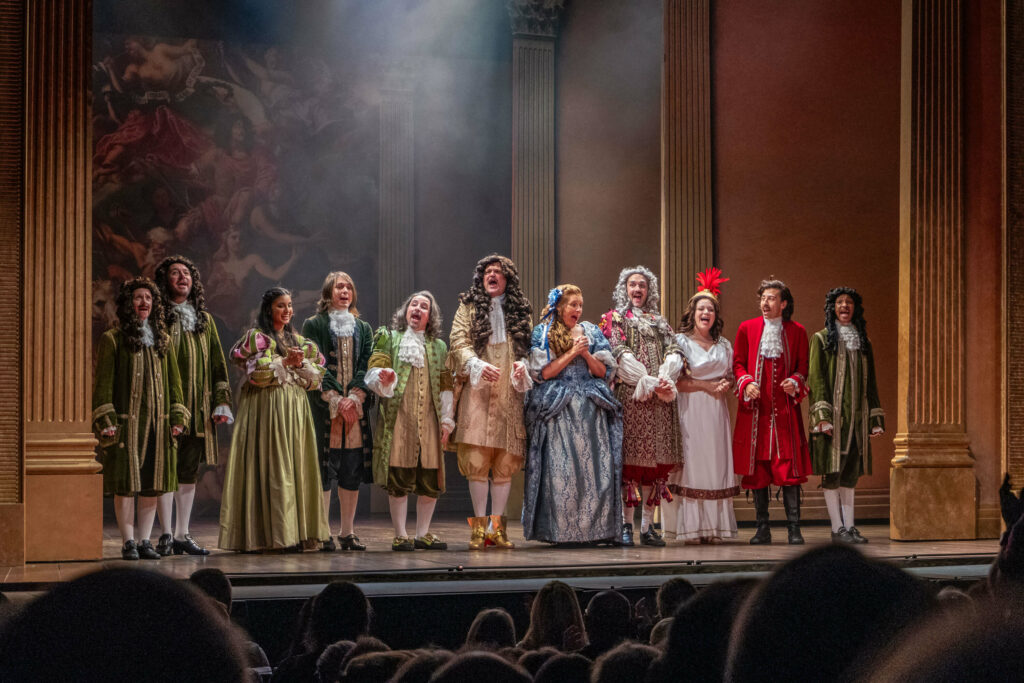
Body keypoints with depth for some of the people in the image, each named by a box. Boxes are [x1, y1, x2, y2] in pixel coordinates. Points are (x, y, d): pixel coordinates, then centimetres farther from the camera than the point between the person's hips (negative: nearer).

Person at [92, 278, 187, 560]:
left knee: (152, 484, 4)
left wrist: (177, 415, 7)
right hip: (126, 421, -4)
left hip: (158, 421, 4)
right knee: (126, 483, -4)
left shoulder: (162, 340, 15)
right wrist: (106, 420, -11)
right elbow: (103, 382, -3)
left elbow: (173, 380, 16)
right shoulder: (112, 339, 1)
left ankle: (145, 540, 11)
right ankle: (128, 542, 1)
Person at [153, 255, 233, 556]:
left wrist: (222, 402, 7)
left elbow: (217, 363, 17)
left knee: (189, 471, 6)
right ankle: (166, 534, -2)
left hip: (198, 407, 5)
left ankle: (182, 534, 11)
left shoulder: (204, 320, 17)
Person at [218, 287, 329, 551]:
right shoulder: (256, 337, 2)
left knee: (297, 467, 1)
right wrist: (285, 361, -14)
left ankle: (297, 531, 2)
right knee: (272, 468, -9)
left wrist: (301, 364, -6)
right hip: (267, 408, -6)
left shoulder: (299, 341, 18)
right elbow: (255, 373, -11)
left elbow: (316, 377, 11)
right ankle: (276, 533, -10)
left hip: (295, 410, 6)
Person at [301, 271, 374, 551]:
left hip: (355, 405, 4)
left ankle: (347, 531, 7)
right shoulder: (314, 325, 5)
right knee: (324, 466, -8)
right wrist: (336, 400, -13)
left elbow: (366, 365, 7)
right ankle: (323, 533, -7)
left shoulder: (363, 328, 17)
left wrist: (354, 397, -9)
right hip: (324, 404, -4)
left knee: (353, 470, 1)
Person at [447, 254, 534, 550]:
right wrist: (477, 364, -18)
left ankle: (498, 525, 5)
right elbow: (458, 341, 0)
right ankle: (478, 525, -3)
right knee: (477, 459, -9)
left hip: (510, 392, 2)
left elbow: (532, 346, 15)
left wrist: (523, 364, -7)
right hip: (477, 390, -2)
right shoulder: (469, 307, 11)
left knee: (506, 462, -1)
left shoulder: (521, 310, 17)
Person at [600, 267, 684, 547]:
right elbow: (621, 355, -3)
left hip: (659, 398, 4)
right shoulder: (614, 318, 11)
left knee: (655, 460, -1)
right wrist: (651, 383, -13)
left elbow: (673, 353, 10)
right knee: (630, 459, -9)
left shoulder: (660, 322, 24)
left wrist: (665, 380, -11)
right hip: (630, 395, -4)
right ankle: (626, 524, -9)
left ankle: (648, 525, 1)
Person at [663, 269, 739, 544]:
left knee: (716, 465, 0)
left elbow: (731, 376, 20)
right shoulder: (680, 341, 0)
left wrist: (726, 385, -3)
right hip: (690, 411, -5)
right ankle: (690, 529, -6)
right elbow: (674, 380, -7)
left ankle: (713, 527, 2)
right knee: (692, 465, -8)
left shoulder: (724, 345, 15)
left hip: (716, 412, 5)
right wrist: (705, 386, -13)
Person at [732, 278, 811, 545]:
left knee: (789, 466, -7)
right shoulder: (747, 328, 8)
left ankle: (794, 528, -3)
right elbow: (738, 363, 9)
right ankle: (762, 529, 8)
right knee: (756, 469, 1)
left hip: (785, 410, -1)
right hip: (755, 410, 1)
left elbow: (803, 367, 9)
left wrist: (795, 382, -11)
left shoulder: (797, 332, 7)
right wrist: (746, 383, -10)